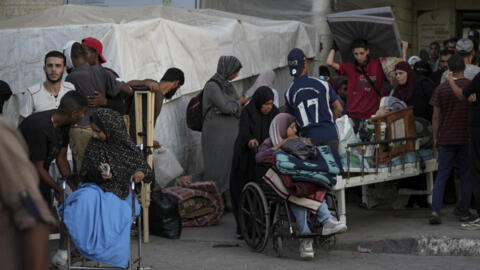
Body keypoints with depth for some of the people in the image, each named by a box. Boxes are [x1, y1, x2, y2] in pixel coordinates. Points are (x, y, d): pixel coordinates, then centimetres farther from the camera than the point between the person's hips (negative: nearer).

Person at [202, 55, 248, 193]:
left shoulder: (229, 86, 13)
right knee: (217, 170, -5)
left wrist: (229, 108, -14)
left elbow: (239, 111, 7)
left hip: (231, 134, 7)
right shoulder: (212, 86, -11)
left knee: (231, 169, 4)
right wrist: (239, 102, -1)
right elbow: (226, 107, -20)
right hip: (216, 135, -7)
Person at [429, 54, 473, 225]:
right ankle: (464, 213, 10)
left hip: (446, 139, 1)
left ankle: (435, 211, -8)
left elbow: (436, 116, 1)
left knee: (441, 175, 5)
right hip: (466, 138, -1)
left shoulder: (441, 89, -1)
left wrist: (435, 137, 11)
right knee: (466, 176, 8)